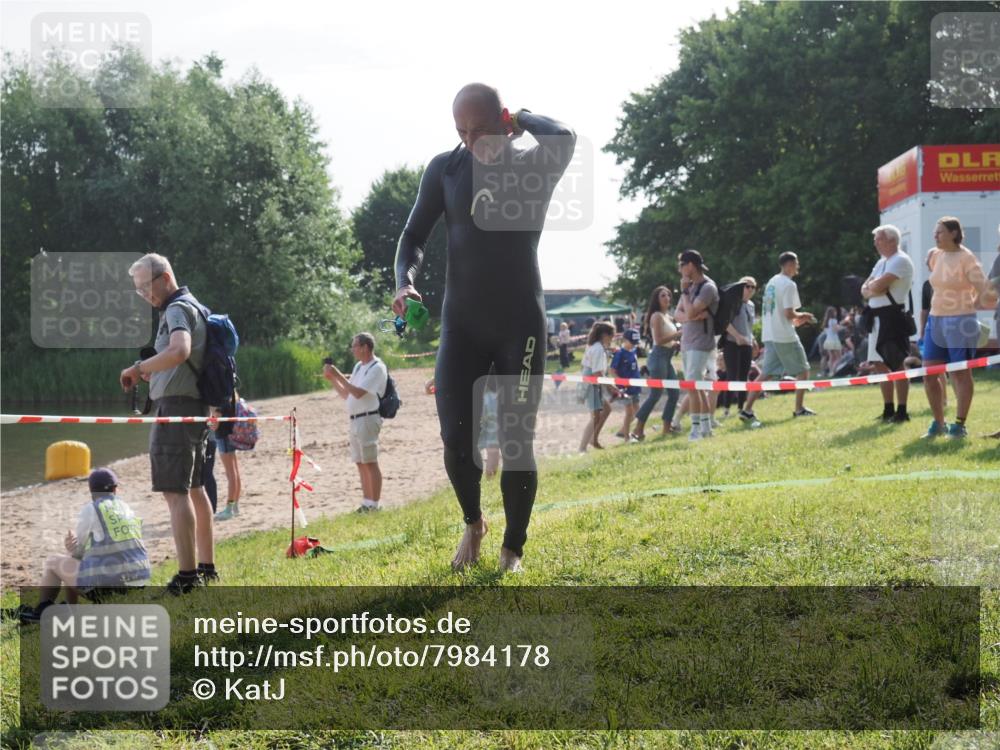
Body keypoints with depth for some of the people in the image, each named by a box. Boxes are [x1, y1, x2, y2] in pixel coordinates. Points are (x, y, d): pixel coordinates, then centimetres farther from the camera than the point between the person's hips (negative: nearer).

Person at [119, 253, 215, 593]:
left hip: (175, 407, -11)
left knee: (175, 492, -11)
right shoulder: (194, 307, 19)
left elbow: (179, 351, -31)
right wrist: (150, 372, 16)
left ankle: (186, 576, -14)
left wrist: (138, 368, -21)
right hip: (196, 407, 11)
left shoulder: (178, 309, -12)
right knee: (194, 489, 17)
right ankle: (207, 567, 24)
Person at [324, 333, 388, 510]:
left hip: (367, 420, -9)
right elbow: (346, 394, 20)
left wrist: (338, 375, -17)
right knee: (361, 463, 11)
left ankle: (374, 505, -5)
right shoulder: (359, 366, 17)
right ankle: (366, 503, 16)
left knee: (370, 463, -7)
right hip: (354, 421, 9)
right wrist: (331, 379, 8)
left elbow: (358, 392, -20)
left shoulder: (377, 368, -10)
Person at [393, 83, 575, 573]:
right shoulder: (445, 169, 1)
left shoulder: (533, 166, -4)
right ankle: (473, 523, 24)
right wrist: (405, 281, -14)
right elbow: (415, 235, 5)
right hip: (461, 323, 2)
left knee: (516, 441, -1)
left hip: (520, 324, -2)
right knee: (455, 437, -5)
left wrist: (519, 119, -11)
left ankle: (513, 549, 17)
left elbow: (565, 138, -28)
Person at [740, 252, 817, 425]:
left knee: (766, 373, 4)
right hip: (785, 336, -8)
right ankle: (799, 409, 12)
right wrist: (802, 316, 1)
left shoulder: (771, 282, 15)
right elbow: (789, 313, -18)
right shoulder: (789, 285, -12)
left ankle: (747, 410, -6)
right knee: (803, 370, 9)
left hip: (769, 335, 8)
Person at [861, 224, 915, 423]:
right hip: (877, 317, 10)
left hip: (893, 316, -10)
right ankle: (888, 410, 19)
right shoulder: (882, 262, 20)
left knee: (897, 365, -7)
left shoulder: (900, 261, -11)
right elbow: (866, 290, 15)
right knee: (880, 364, 11)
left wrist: (871, 287, 2)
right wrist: (873, 288, -7)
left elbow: (878, 286, -19)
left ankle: (902, 411, -4)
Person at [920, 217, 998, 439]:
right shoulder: (935, 256, 9)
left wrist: (971, 303, -2)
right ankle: (939, 423, 16)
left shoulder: (966, 258, -11)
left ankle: (960, 425, 4)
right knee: (929, 373, 5)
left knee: (961, 373, -2)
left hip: (960, 321, -7)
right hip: (935, 319, 7)